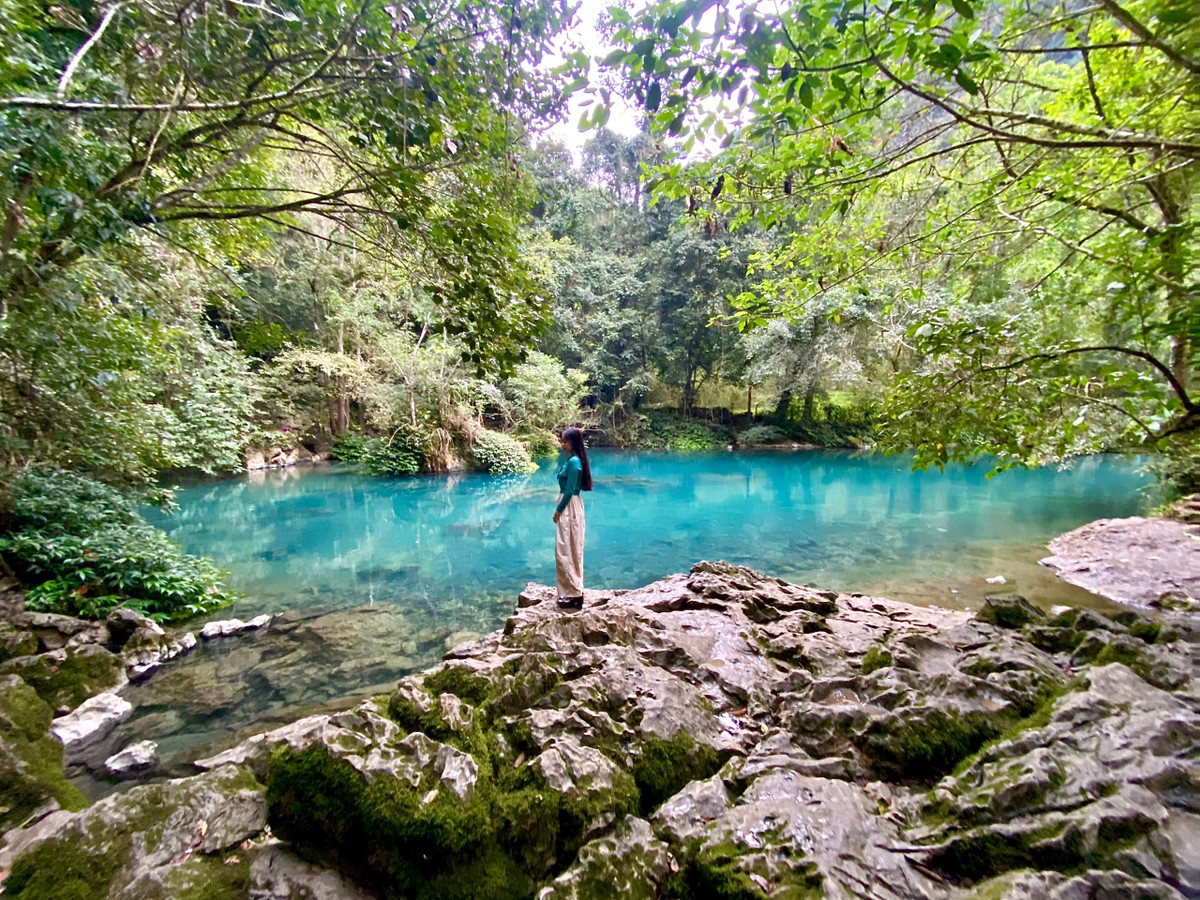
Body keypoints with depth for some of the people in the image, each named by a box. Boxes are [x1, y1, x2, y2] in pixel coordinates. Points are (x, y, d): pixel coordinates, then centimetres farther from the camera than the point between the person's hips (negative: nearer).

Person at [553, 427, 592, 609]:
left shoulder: (574, 461, -18)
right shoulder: (571, 459, 11)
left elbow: (569, 491, -19)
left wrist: (558, 510, -14)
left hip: (569, 508, -10)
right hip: (569, 507, 10)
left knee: (566, 551, -4)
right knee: (571, 550, 15)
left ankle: (574, 594, 4)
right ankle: (574, 591, 24)